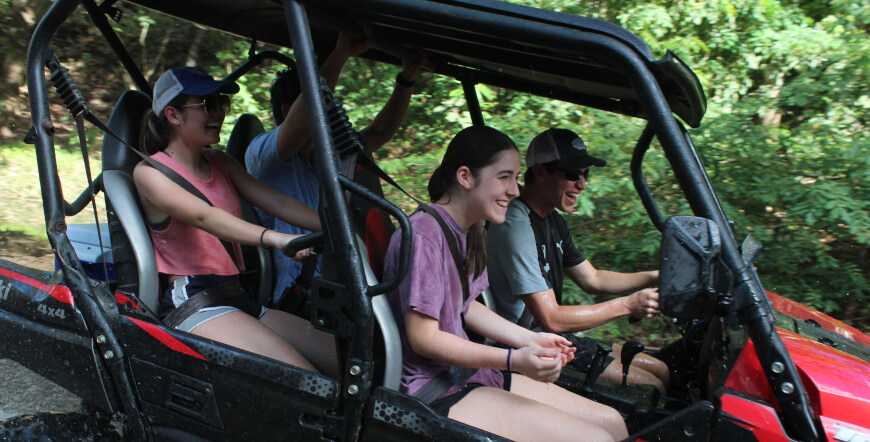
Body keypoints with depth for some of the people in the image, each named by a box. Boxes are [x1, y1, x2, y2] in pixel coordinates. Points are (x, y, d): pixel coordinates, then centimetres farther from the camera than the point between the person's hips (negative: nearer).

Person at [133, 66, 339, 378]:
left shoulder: (220, 163, 19)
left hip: (237, 299, 7)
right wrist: (273, 238, -39)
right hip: (192, 305, -7)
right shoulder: (150, 171, -2)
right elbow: (203, 216, -22)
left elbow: (278, 202, 6)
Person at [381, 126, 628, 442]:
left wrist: (531, 340, 4)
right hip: (432, 389, -9)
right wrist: (514, 360, -25)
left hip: (469, 369, 9)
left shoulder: (467, 232, 9)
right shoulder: (424, 234, -20)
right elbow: (423, 338, -20)